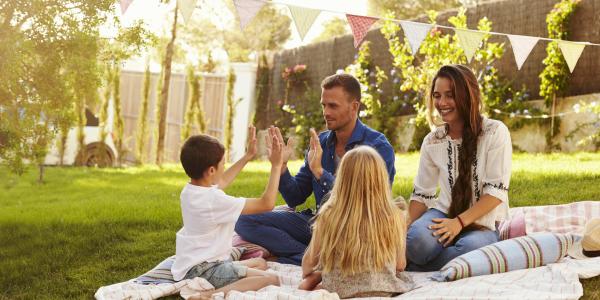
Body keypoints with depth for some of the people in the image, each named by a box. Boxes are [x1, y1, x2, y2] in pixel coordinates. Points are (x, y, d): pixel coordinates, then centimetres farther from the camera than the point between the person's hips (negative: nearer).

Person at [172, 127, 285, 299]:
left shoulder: (189, 190, 5)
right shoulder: (215, 200, -22)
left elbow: (222, 181, 28)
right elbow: (266, 204, -18)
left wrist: (247, 156, 32)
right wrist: (276, 166, -10)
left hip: (191, 266, 10)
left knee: (260, 263, 25)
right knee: (271, 279, -22)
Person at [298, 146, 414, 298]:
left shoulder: (328, 216, -13)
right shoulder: (394, 217, -12)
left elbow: (309, 261, 3)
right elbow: (400, 265, 2)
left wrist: (307, 276, 26)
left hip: (338, 292, 2)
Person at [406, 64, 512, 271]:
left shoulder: (495, 132, -7)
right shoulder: (432, 142, 5)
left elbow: (497, 191, -11)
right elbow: (421, 195, 7)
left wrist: (459, 222, -20)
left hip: (483, 224, -2)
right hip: (445, 215, 2)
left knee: (470, 248, -38)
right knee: (417, 239, -35)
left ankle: (410, 269, -18)